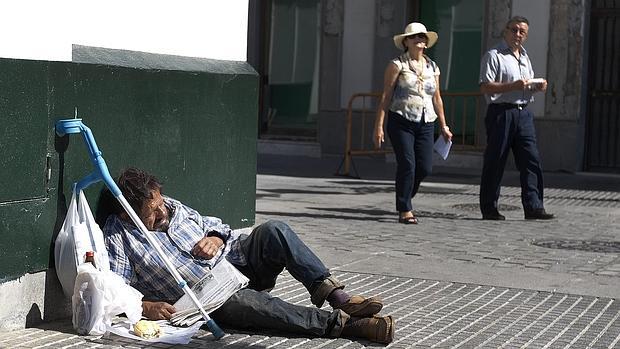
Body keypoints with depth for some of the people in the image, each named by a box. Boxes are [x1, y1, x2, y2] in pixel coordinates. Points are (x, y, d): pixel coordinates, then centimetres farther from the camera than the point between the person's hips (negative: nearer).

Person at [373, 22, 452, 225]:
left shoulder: (433, 67, 14)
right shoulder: (397, 65, 0)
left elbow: (437, 98, 22)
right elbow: (385, 96, -3)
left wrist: (443, 126, 21)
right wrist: (379, 126, -8)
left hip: (426, 124, 5)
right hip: (401, 122, -4)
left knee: (425, 168, -2)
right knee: (407, 164, -9)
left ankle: (404, 198, 24)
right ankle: (405, 210, 3)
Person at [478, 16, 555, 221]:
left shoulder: (524, 57, 21)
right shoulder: (494, 56, -4)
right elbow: (485, 88, -13)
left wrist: (538, 86, 7)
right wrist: (514, 86, -21)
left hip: (523, 113, 7)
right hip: (501, 113, -7)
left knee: (531, 160, -1)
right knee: (495, 162, -1)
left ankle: (533, 207, 0)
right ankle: (489, 209, 7)